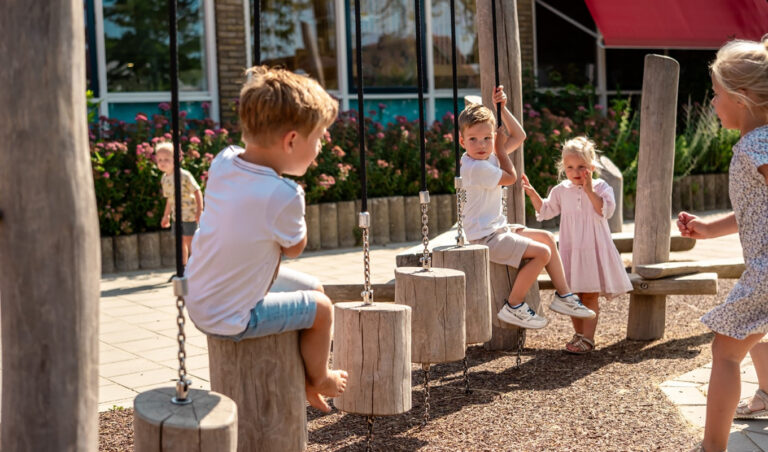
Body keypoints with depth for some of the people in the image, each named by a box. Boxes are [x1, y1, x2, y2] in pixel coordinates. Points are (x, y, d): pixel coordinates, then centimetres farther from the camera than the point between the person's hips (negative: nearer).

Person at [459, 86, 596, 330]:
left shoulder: (490, 156, 7)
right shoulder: (475, 167, -23)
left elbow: (519, 136, 17)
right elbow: (510, 177, -10)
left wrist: (501, 108, 9)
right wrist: (500, 149, 1)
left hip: (498, 229, 10)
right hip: (485, 238, -10)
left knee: (547, 238, 15)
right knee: (542, 252, -16)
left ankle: (563, 295, 20)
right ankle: (513, 307, -8)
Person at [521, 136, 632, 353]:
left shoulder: (600, 187, -3)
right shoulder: (561, 191, 7)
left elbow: (606, 210, -17)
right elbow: (545, 210, 17)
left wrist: (589, 191, -23)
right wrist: (532, 193, 5)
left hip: (594, 249, -4)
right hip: (571, 250, 4)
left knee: (590, 296, -2)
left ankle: (587, 338, 2)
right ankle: (580, 334, 19)